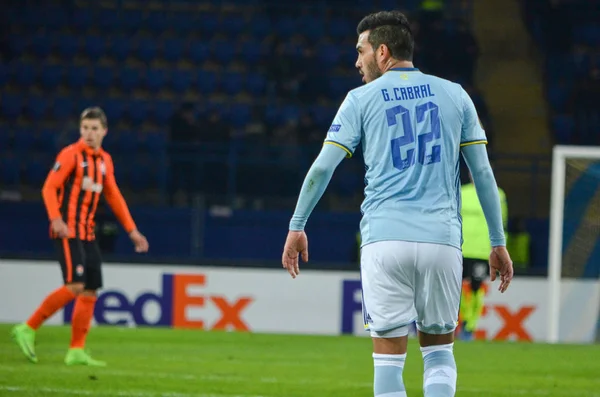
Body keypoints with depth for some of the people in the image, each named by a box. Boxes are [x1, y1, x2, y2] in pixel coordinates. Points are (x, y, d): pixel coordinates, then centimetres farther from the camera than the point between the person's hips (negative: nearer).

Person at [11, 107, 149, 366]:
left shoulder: (105, 160, 14)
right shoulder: (71, 155, -7)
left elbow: (114, 197, 22)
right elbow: (49, 188, -13)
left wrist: (132, 231, 19)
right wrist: (56, 219, -28)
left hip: (87, 233, 8)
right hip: (67, 230, -8)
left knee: (91, 291, 2)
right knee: (75, 285, -19)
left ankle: (76, 352, 5)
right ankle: (28, 330, -10)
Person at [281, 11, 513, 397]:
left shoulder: (362, 99, 6)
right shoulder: (454, 95, 12)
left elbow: (322, 167, 3)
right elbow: (483, 172, 10)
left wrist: (297, 226, 13)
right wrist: (498, 242, 15)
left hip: (385, 239, -2)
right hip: (442, 239, 2)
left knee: (389, 358, 2)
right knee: (439, 351, 13)